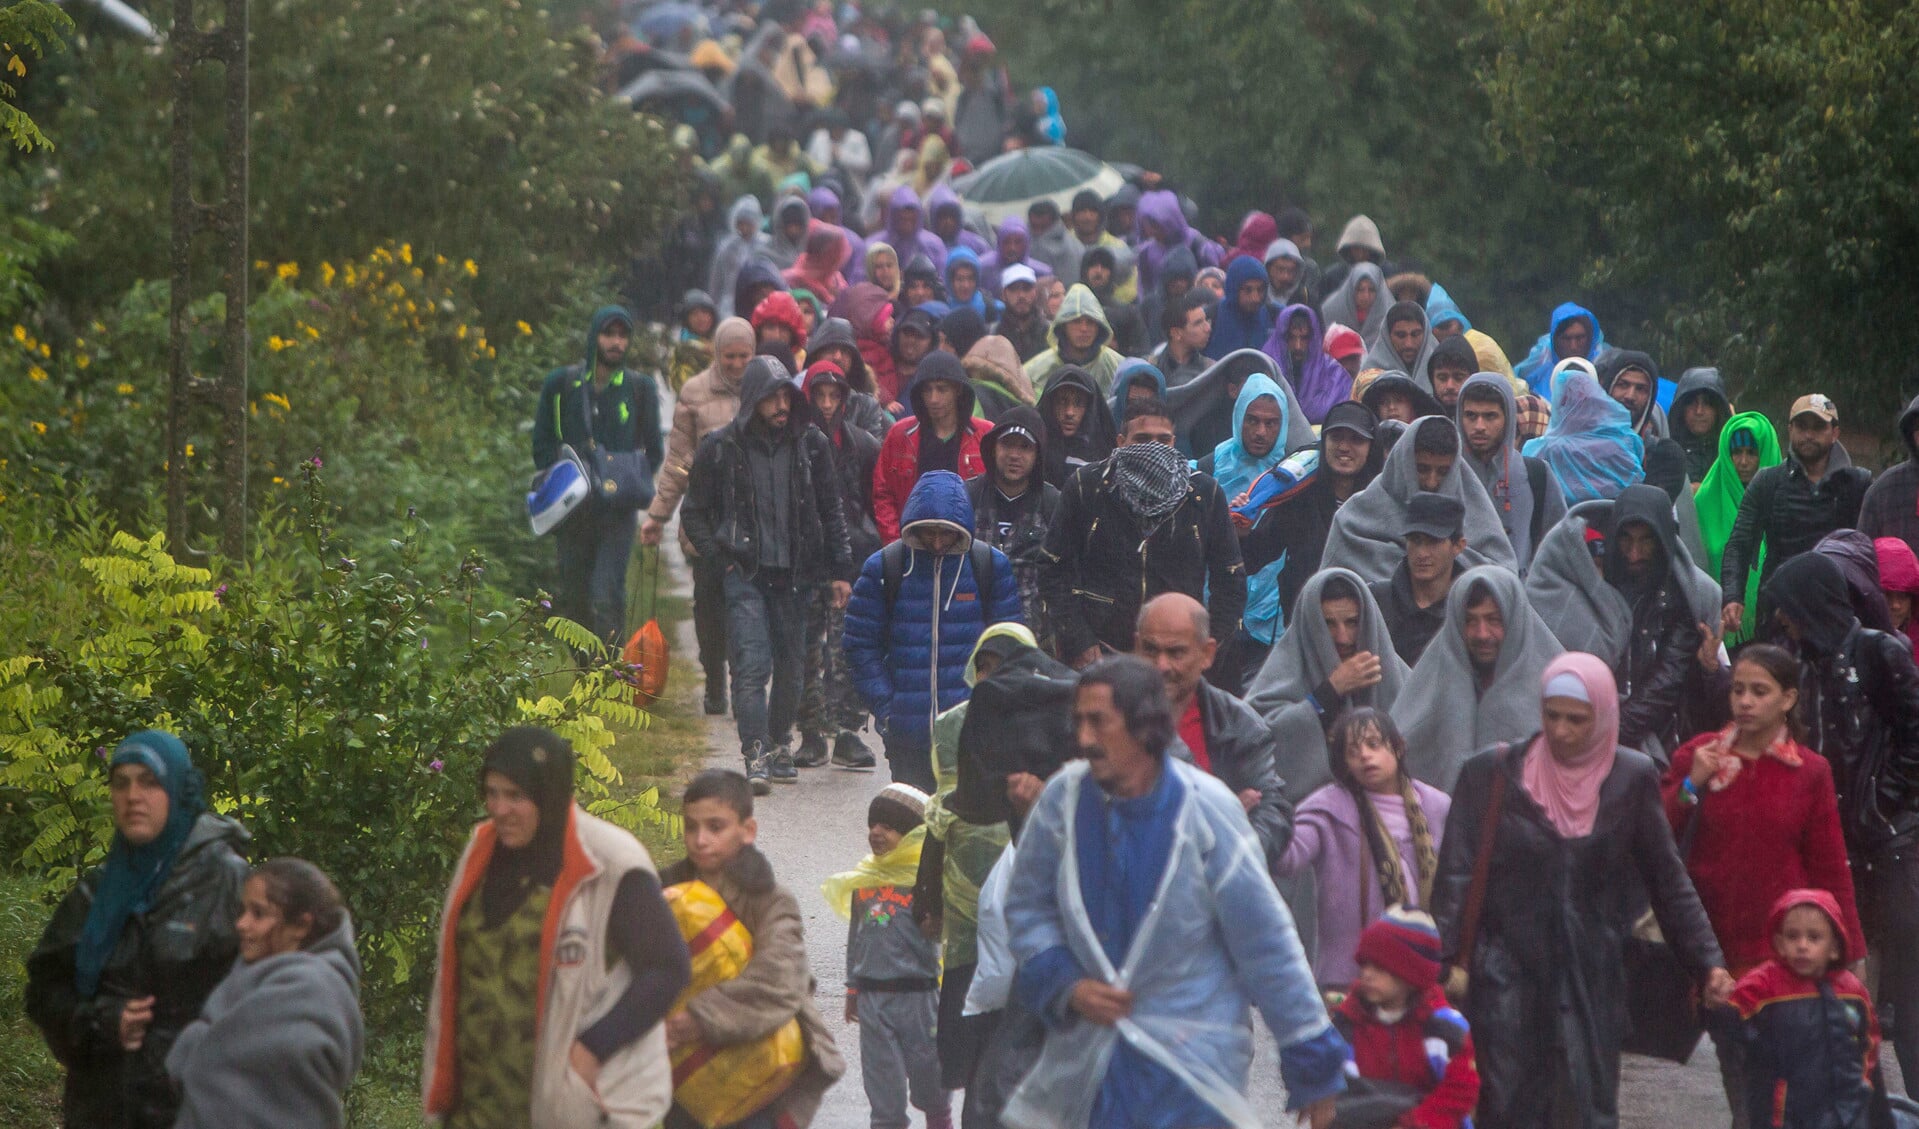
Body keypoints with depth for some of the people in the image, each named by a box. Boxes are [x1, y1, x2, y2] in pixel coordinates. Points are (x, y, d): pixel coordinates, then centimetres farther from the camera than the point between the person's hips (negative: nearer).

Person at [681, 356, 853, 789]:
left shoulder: (811, 444, 3)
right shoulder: (721, 448, -3)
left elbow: (831, 511, 11)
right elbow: (694, 514, 8)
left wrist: (839, 570, 7)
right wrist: (721, 559, -1)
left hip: (793, 574, 3)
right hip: (744, 575, -3)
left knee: (791, 665, 8)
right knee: (752, 663, -15)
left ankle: (778, 743, 25)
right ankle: (756, 755, -18)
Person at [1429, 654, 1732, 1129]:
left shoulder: (1632, 779, 2)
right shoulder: (1492, 773, -2)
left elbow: (1668, 881, 8)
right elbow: (1457, 873, -2)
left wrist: (1707, 963, 3)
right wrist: (1447, 958, -12)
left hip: (1592, 979, 1)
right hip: (1509, 978, -1)